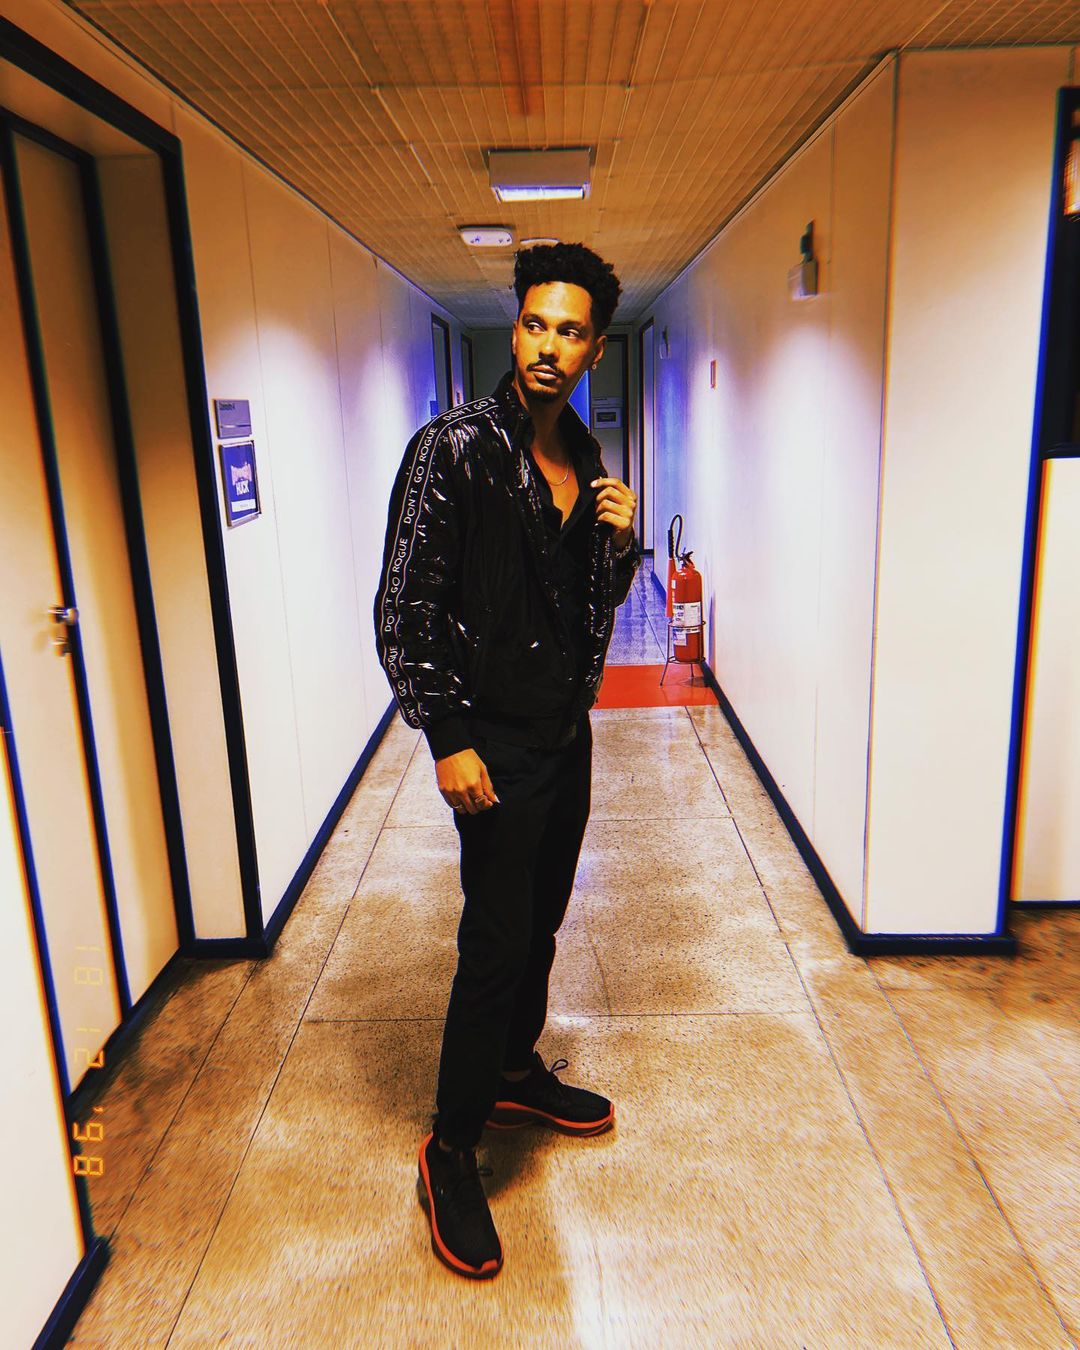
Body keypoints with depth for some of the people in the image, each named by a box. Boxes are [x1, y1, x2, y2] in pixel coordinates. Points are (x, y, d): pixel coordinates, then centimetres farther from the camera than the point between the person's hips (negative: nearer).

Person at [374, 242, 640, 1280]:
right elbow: (405, 609, -15)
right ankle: (450, 1152, 18)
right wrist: (446, 738, -17)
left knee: (540, 922, 19)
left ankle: (515, 1074, 41)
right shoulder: (453, 449, -14)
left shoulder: (585, 459, 8)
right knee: (496, 942, -2)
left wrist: (621, 541, -5)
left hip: (568, 733, 7)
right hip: (495, 741, -7)